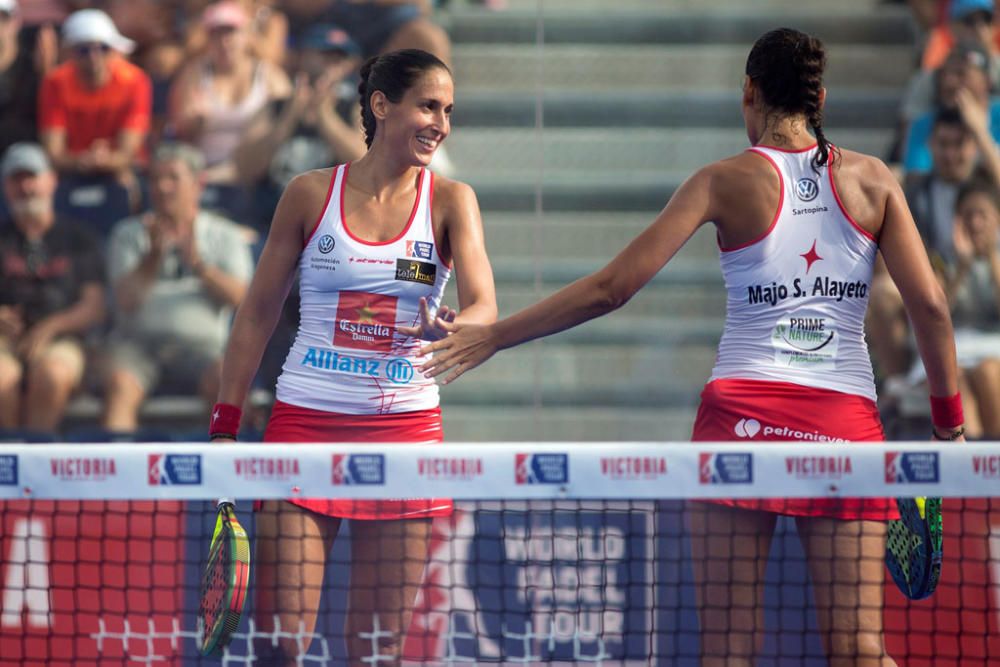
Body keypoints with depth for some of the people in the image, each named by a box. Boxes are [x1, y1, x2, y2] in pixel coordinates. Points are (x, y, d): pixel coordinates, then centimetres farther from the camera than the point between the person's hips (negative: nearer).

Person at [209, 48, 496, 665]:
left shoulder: (450, 201, 2)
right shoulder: (311, 194, 2)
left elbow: (484, 306, -13)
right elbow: (258, 315, 8)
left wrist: (451, 329, -37)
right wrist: (225, 426, 4)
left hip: (406, 429, 1)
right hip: (307, 423, -1)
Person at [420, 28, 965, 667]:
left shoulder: (726, 181, 2)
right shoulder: (872, 178, 7)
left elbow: (610, 288, -2)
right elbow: (930, 306, 2)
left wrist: (492, 336, 5)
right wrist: (950, 421, 13)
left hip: (742, 408, -2)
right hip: (847, 417, 2)